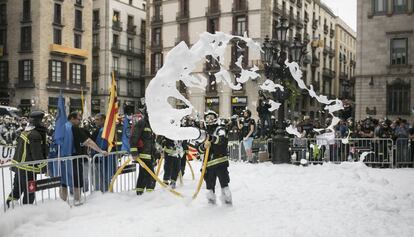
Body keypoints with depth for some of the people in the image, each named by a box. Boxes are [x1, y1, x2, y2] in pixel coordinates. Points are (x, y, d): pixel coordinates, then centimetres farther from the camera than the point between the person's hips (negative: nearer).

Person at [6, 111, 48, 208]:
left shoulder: (25, 132, 8)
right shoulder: (35, 135, -21)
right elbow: (37, 155, -20)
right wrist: (44, 167, -12)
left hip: (18, 166, 9)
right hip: (28, 169, -9)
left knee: (17, 188, 23)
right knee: (29, 193, 3)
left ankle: (9, 203, 27)